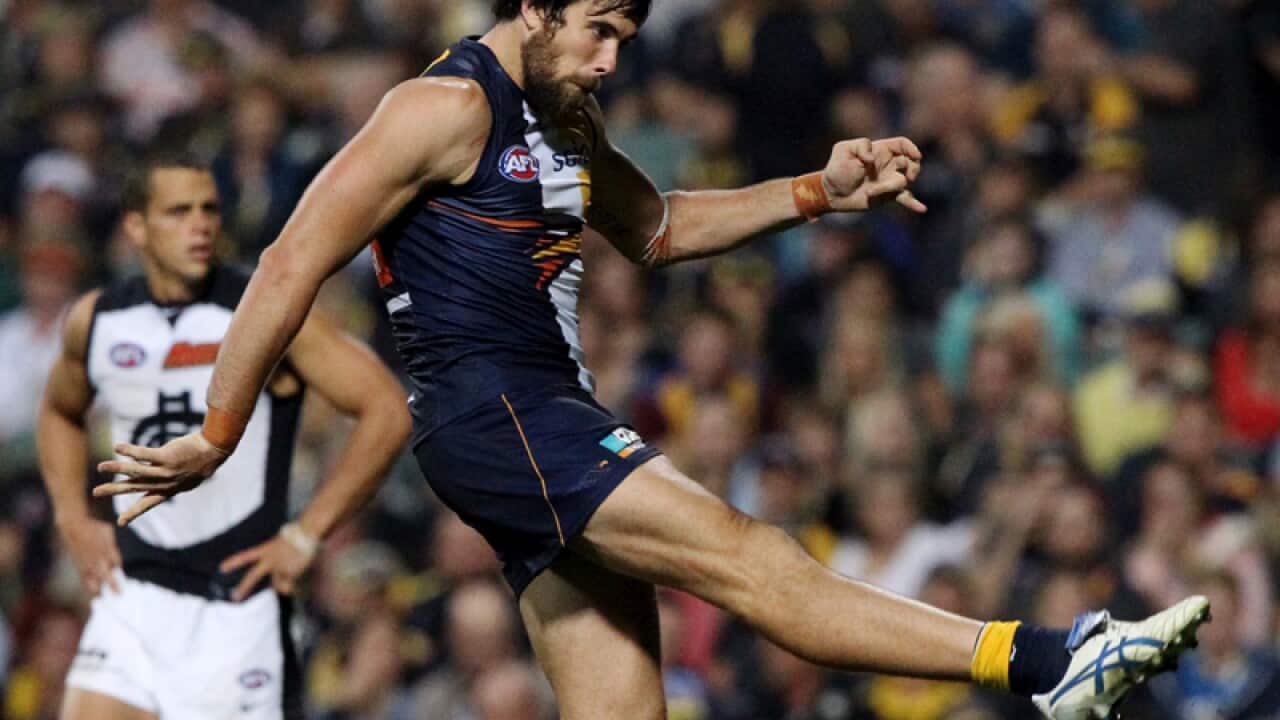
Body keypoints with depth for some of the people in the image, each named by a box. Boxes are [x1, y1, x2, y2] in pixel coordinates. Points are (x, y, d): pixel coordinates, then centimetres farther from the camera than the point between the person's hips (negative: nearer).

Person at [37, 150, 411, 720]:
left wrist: (304, 536, -12)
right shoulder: (95, 321, 6)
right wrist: (73, 520, 12)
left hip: (237, 601, -4)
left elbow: (387, 412, -12)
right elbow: (59, 414, 28)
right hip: (134, 598, 4)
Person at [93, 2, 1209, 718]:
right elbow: (295, 263, -11)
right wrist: (216, 438, -12)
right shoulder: (450, 107, -8)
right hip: (490, 415, -10)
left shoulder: (563, 126, 20)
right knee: (741, 555, -18)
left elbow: (657, 229, 35)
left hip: (557, 430, 11)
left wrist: (820, 193, 21)